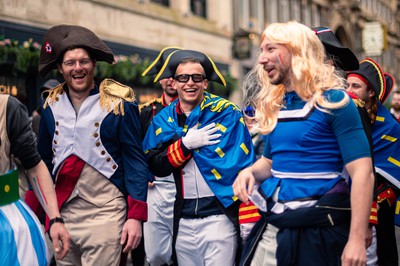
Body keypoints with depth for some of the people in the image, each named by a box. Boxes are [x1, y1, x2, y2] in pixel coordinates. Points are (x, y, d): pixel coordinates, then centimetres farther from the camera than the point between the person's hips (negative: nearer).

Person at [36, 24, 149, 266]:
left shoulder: (118, 102, -7)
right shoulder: (52, 104, 7)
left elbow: (135, 160, -7)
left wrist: (136, 216, -11)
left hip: (105, 211, -4)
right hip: (61, 210, 5)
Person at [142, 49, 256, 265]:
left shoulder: (226, 112, -5)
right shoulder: (164, 119, 8)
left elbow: (244, 167, -9)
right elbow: (155, 166, -1)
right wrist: (186, 144, -16)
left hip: (219, 216, -4)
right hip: (183, 220, 4)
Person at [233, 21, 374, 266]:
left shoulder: (333, 101, -11)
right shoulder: (274, 106, 9)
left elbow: (362, 172, -16)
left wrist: (357, 240, -24)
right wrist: (250, 172, -2)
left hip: (319, 230, -6)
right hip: (273, 227, 6)